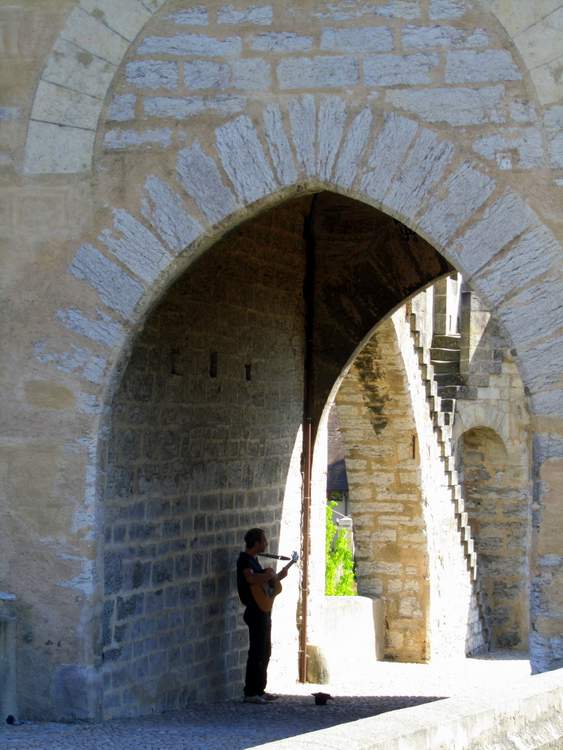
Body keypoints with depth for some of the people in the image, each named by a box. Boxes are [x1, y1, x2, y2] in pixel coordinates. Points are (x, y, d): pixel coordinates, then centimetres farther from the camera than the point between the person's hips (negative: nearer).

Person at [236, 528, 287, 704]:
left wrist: (277, 576, 18)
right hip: (256, 611, -10)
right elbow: (251, 579, -32)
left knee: (264, 652, 14)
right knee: (257, 653, -9)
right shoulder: (244, 560, -13)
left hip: (262, 612, 10)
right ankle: (250, 693, -7)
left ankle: (259, 690, 21)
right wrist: (268, 575, -18)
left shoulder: (253, 559, 17)